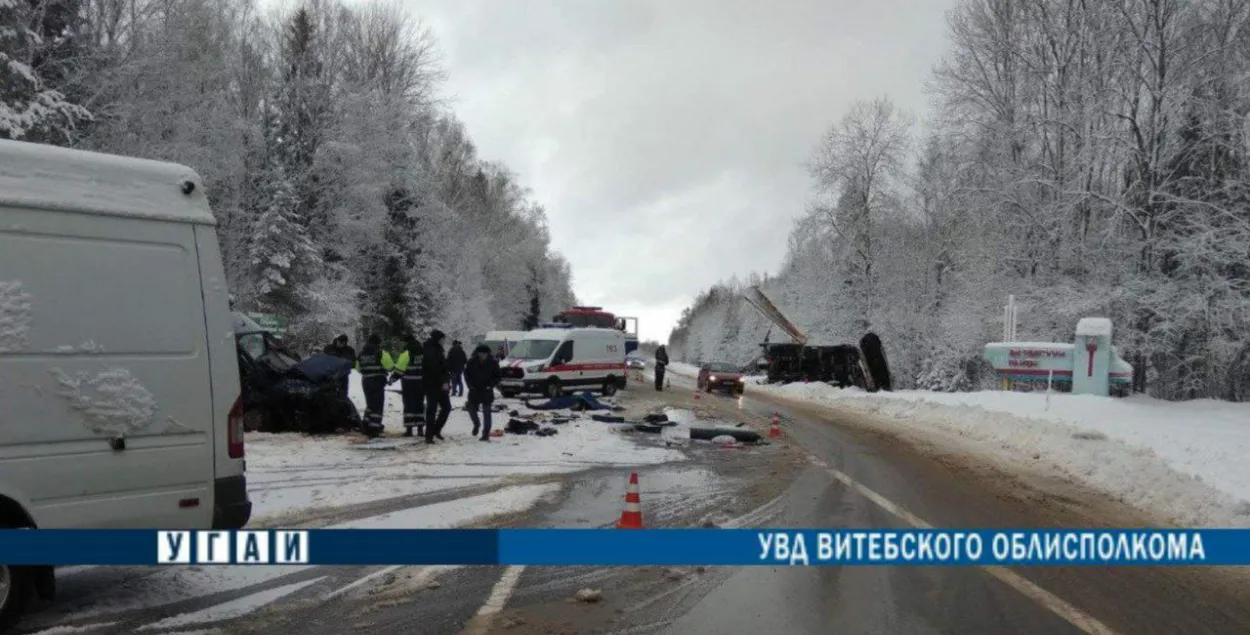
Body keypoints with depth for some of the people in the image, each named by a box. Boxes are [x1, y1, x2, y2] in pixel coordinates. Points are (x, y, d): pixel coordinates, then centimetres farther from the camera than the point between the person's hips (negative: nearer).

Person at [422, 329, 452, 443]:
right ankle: (429, 435, 3)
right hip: (433, 385, -10)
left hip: (441, 385, 10)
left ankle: (436, 430, 24)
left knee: (446, 407, 13)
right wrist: (443, 382, -23)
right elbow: (435, 369, -24)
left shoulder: (437, 349, 15)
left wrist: (446, 380, 10)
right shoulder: (431, 351, -16)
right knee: (432, 410, -4)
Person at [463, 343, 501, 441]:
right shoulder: (472, 361, -6)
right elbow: (466, 373, 6)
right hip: (474, 390, 2)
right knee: (471, 409, 6)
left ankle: (486, 434, 2)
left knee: (486, 412, -3)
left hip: (487, 391, -2)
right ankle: (476, 424, 36)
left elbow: (497, 376, 1)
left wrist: (491, 385, -11)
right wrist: (470, 385, -4)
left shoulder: (493, 362, -8)